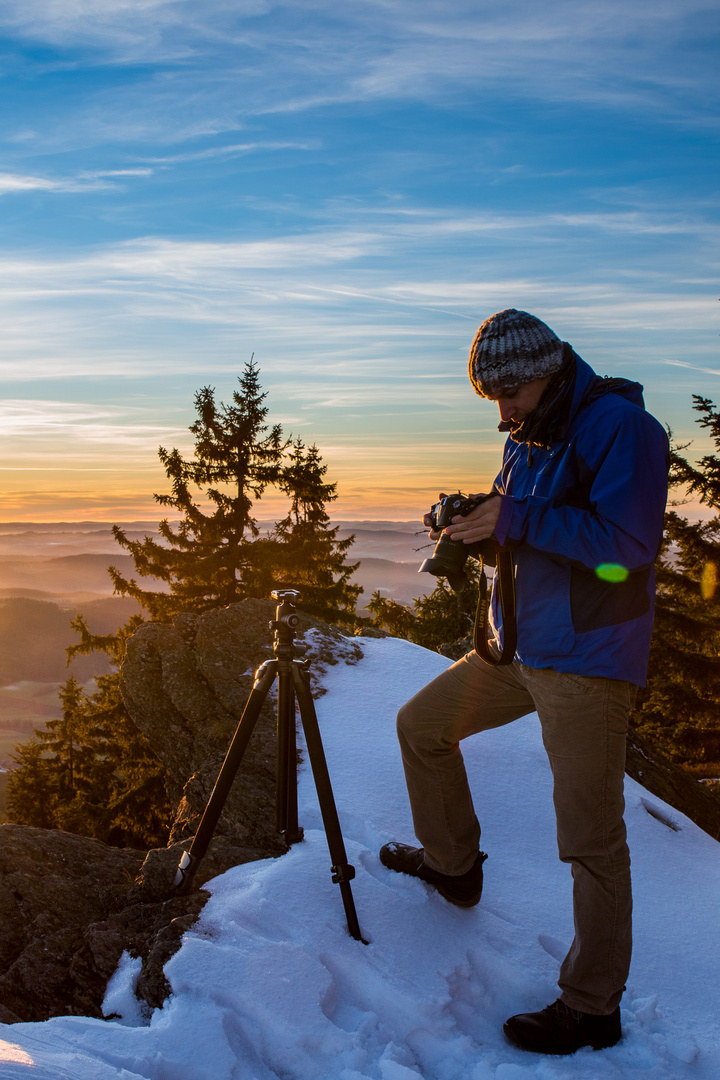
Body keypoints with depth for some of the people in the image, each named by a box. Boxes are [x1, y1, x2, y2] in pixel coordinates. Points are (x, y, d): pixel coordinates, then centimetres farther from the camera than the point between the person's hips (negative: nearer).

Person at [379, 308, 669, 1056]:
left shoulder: (622, 426, -15)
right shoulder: (526, 439, 11)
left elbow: (629, 543, -24)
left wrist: (516, 520, -22)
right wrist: (469, 527, -1)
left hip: (586, 663, -9)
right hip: (518, 647, 9)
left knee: (591, 839, -2)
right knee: (421, 724, 17)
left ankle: (591, 1008, 13)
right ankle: (452, 862, 35)